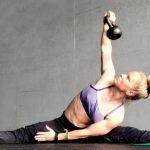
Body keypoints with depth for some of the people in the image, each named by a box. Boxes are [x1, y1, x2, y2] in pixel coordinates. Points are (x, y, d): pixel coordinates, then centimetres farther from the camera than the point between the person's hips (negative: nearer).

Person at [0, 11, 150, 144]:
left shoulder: (117, 115, -23)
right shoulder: (109, 77, -15)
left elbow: (87, 132, -19)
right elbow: (105, 48, -3)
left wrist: (57, 137, -17)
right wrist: (106, 26, -16)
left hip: (78, 136, -3)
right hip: (60, 124, 3)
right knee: (21, 135, -13)